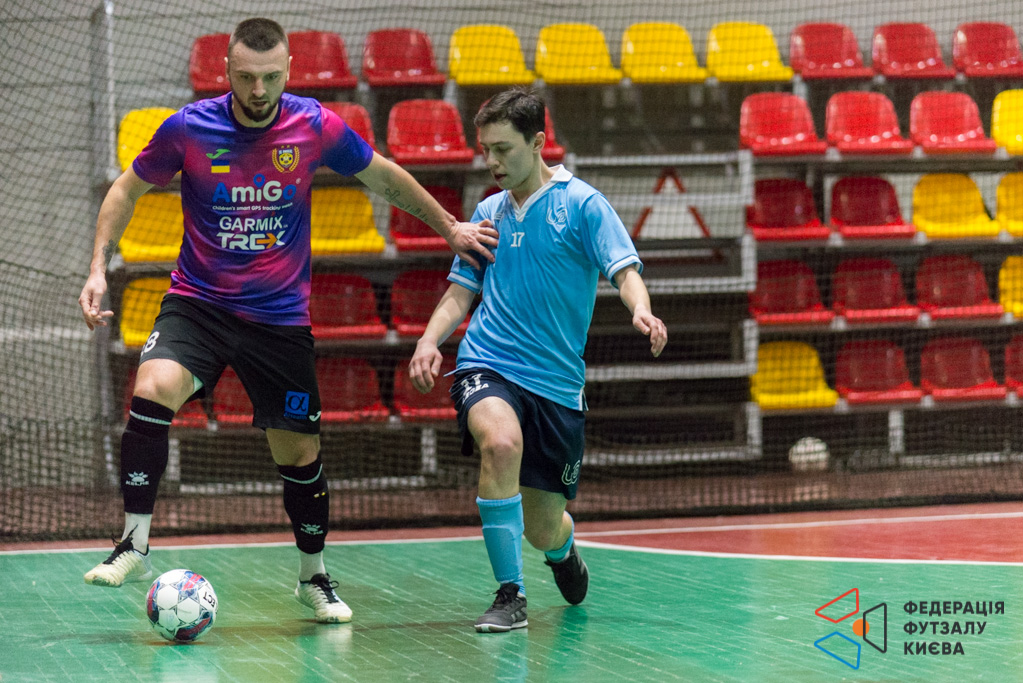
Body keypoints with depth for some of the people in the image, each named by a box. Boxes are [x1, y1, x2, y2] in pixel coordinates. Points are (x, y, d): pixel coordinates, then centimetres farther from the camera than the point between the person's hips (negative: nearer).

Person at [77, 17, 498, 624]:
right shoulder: (189, 128, -10)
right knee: (154, 389, -29)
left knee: (300, 450, 5)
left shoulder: (317, 128, -8)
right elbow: (128, 190, 6)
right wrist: (99, 268, -3)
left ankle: (314, 575, 29)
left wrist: (451, 227, 16)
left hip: (281, 317, 1)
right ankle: (135, 546, -19)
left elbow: (386, 179, 10)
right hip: (198, 302, -1)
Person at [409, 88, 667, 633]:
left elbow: (624, 268, -12)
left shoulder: (581, 203, -2)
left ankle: (563, 547, 46)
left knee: (544, 530, 4)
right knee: (501, 443, -33)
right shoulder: (487, 213, 11)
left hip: (556, 379, -1)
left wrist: (641, 310, -34)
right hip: (487, 364, 2)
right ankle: (510, 595, -23)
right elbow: (461, 292, 18)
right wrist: (429, 340, -1)